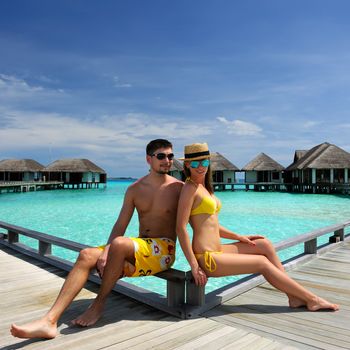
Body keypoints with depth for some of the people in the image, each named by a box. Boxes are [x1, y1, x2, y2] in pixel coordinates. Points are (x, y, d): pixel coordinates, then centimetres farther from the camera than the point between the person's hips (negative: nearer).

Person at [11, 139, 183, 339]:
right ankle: (50, 321, -21)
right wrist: (106, 252, -12)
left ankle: (99, 305, -14)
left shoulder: (178, 187, -2)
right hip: (137, 249, 5)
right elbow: (120, 225, 4)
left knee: (119, 243, -34)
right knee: (87, 255, -17)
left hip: (164, 250, -5)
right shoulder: (135, 189, 9)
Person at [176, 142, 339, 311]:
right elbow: (181, 228, -19)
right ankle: (311, 300, 16)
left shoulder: (204, 187, 14)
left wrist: (239, 237, 15)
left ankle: (294, 297, 12)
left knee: (264, 244, 6)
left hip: (216, 250, 8)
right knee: (263, 263, -1)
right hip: (206, 258, -8)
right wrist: (194, 266, -20)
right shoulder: (190, 188, -14)